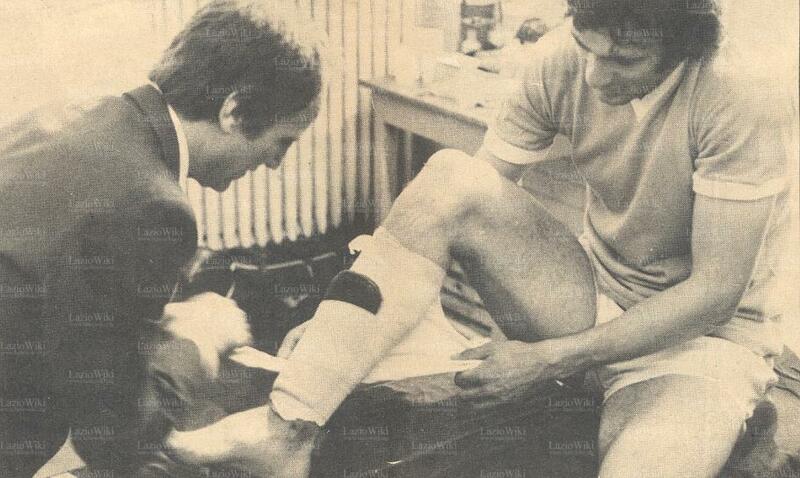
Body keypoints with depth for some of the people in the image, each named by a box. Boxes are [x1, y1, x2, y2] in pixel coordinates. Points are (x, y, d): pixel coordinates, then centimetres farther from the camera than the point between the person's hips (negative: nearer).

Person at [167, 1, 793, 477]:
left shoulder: (737, 110, -24)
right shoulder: (563, 62, -11)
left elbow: (717, 289, -22)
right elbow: (479, 194, -9)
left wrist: (550, 360, -25)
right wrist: (353, 311, -20)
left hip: (702, 332, -4)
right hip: (591, 300, 4)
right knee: (452, 177, -25)